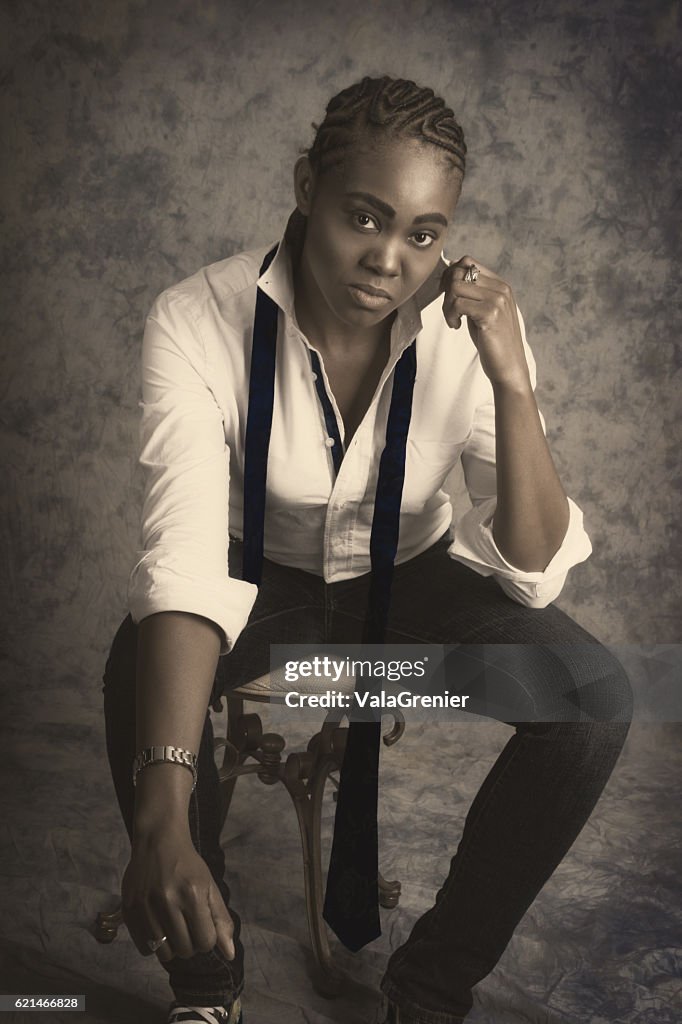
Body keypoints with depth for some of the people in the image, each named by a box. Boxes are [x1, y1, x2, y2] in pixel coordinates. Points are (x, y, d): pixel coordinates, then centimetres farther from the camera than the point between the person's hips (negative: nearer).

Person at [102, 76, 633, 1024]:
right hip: (266, 577, -1)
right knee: (139, 678, -33)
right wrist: (163, 814, -47)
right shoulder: (198, 322, -26)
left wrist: (512, 383, -37)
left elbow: (533, 576, -22)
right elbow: (185, 561, -36)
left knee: (595, 697, -25)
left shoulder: (473, 331, -22)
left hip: (414, 576, 2)